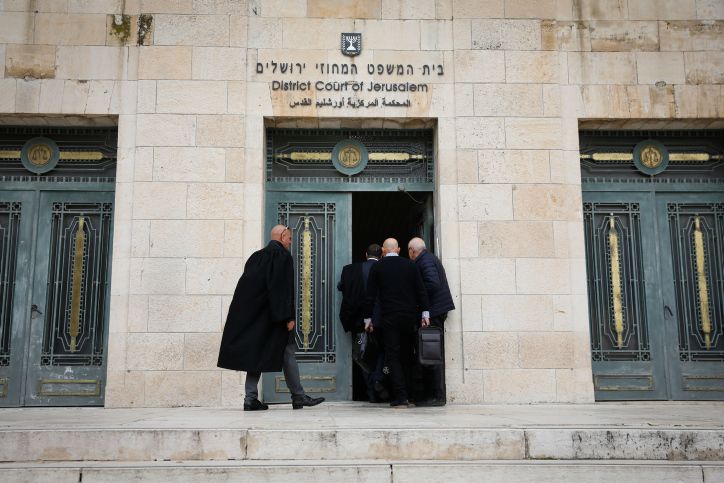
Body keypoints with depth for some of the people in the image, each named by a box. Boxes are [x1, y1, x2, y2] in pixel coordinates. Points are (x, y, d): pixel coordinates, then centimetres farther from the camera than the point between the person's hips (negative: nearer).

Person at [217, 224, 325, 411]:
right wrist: (288, 317, -17)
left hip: (252, 315, 7)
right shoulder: (283, 256, -9)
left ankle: (251, 398, 3)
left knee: (256, 353, 8)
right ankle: (298, 397, 6)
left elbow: (245, 285, 14)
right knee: (287, 353, 1)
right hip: (272, 316, -7)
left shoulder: (256, 256, 13)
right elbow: (284, 288, -17)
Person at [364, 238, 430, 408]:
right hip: (410, 316, 3)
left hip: (389, 317, -3)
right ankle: (407, 394, 15)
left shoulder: (377, 267, 1)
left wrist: (368, 318, 8)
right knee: (407, 356, 12)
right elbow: (421, 291, 3)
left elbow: (370, 295, 1)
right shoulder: (410, 265, 6)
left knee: (393, 357, 0)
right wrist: (424, 313, 6)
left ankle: (401, 397, -8)